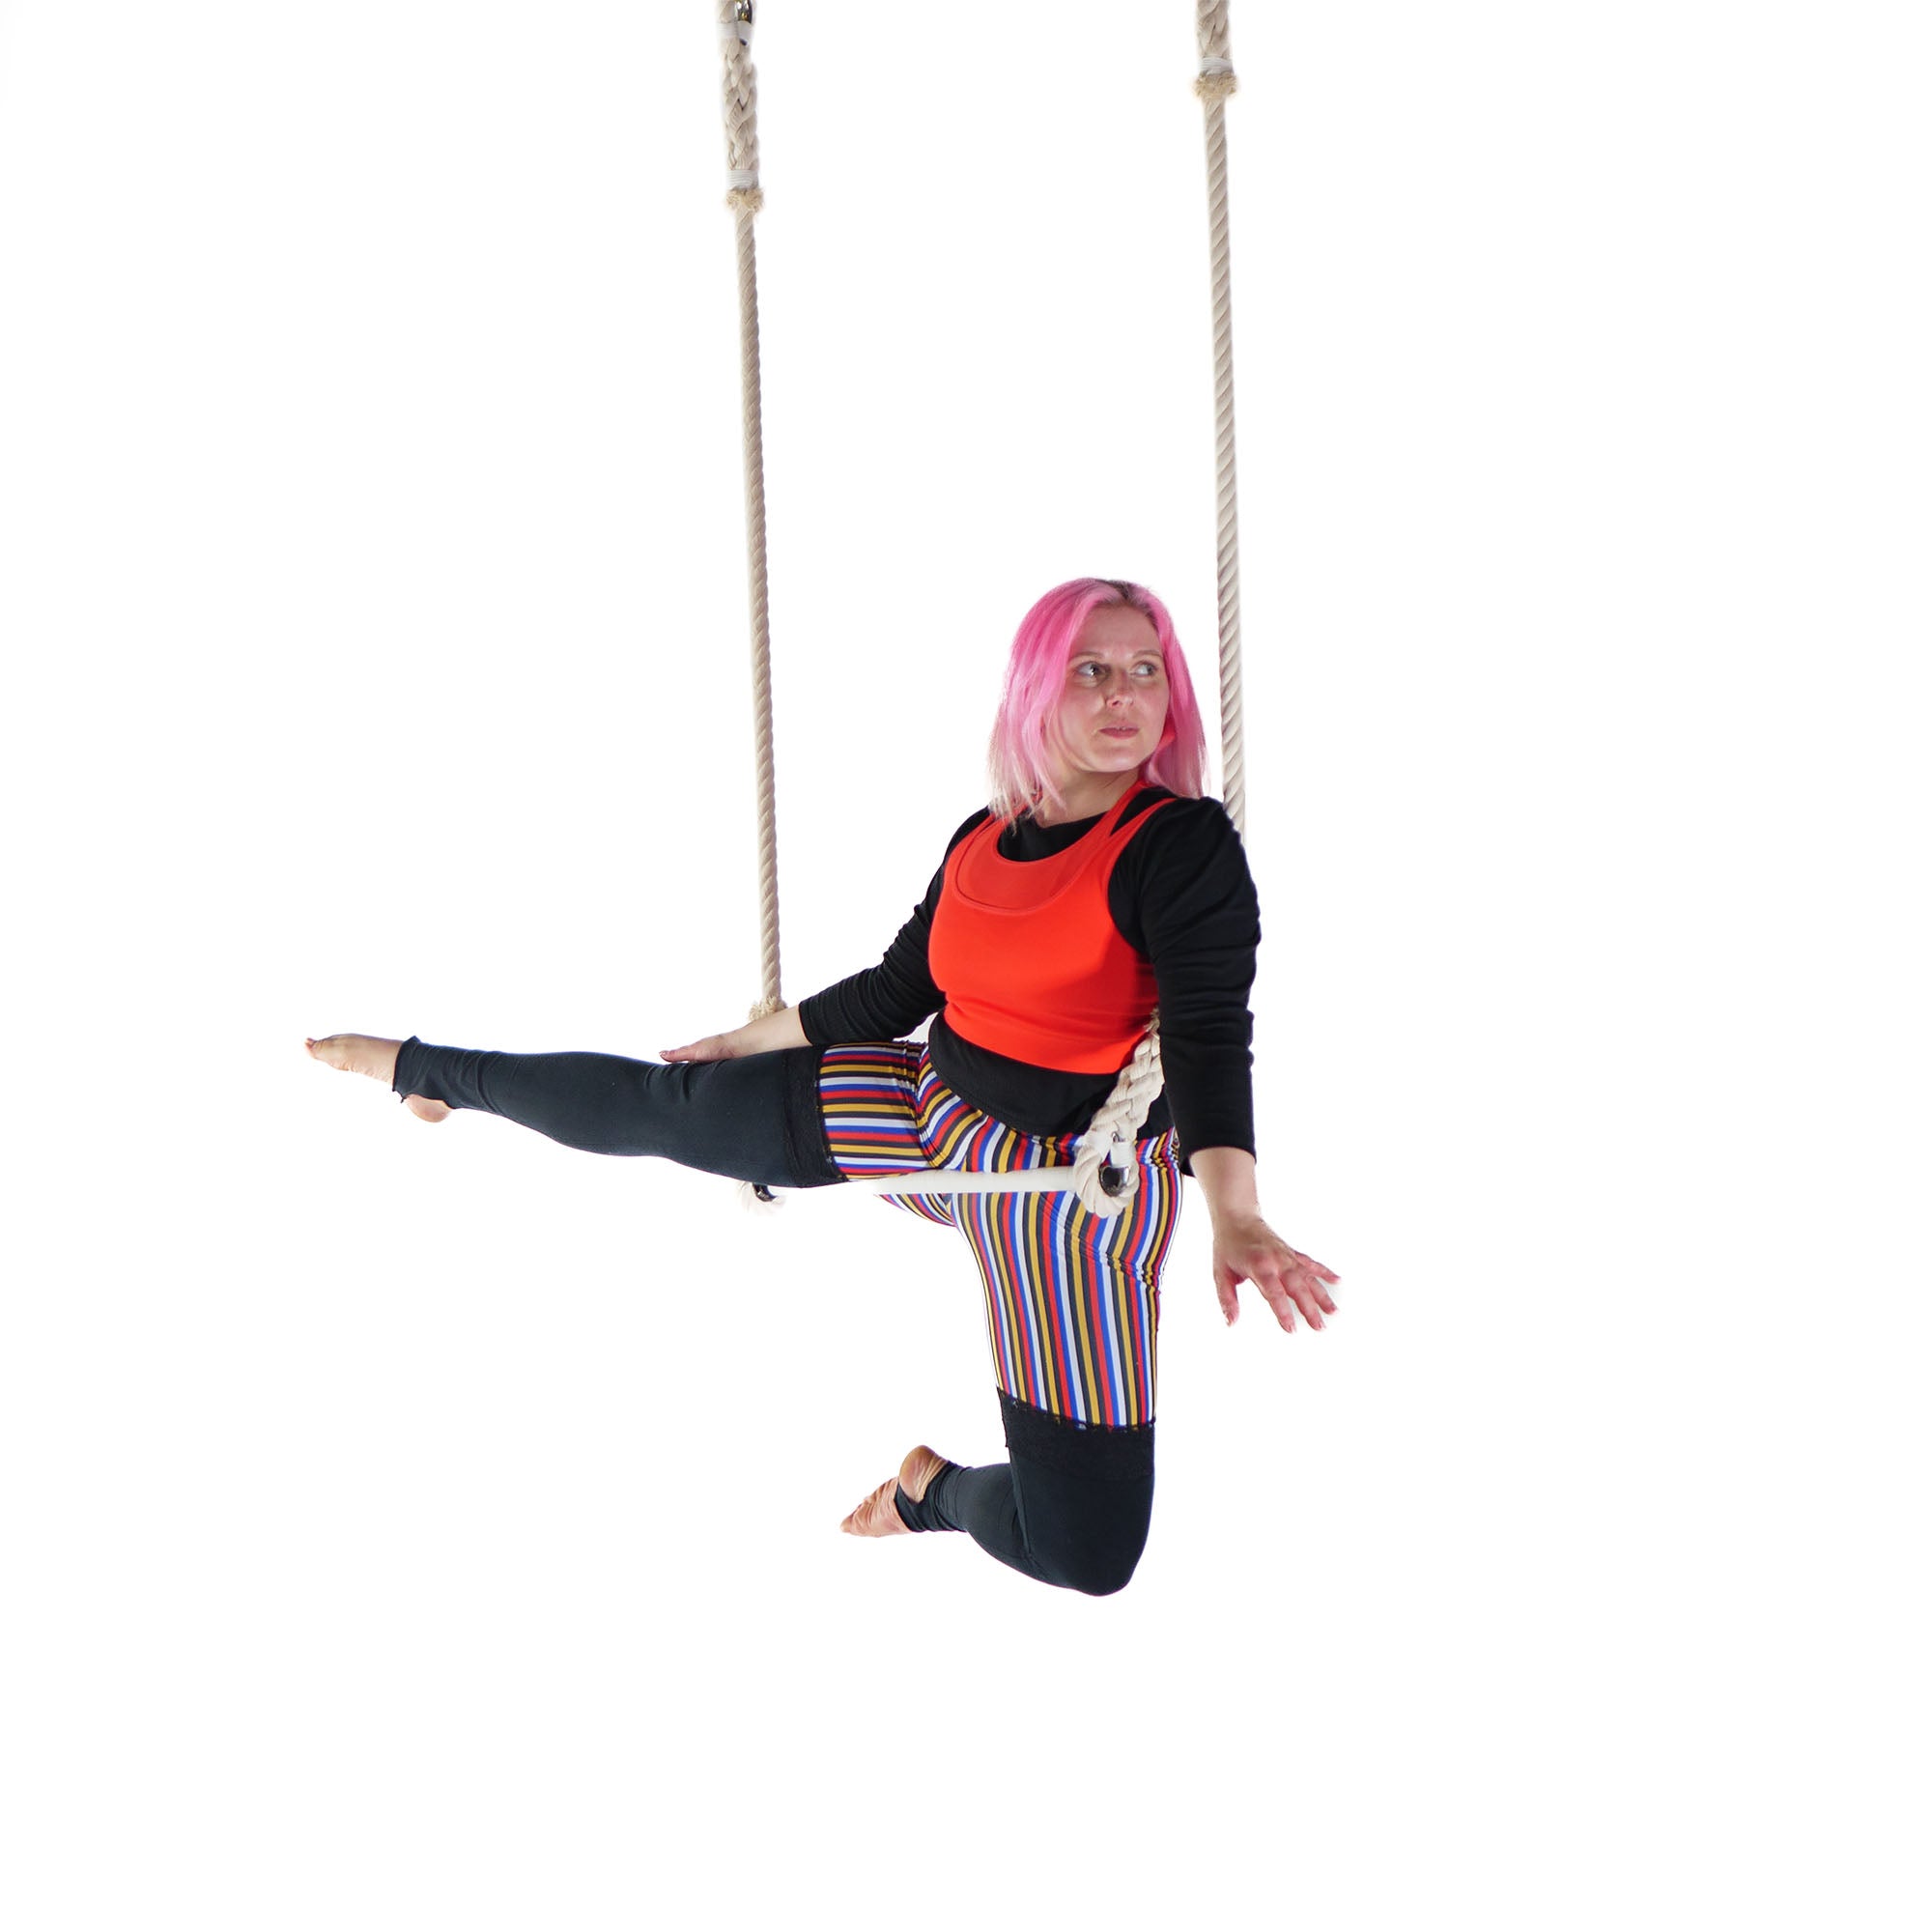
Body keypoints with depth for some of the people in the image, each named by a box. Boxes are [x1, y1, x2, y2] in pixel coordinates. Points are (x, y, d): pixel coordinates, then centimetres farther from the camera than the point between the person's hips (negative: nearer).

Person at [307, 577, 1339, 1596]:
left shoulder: (1185, 844, -18)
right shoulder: (980, 843, 2)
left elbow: (1210, 1034, -29)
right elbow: (893, 991, 17)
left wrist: (1235, 1217, -45)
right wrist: (751, 1040, 30)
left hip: (1074, 1194, -5)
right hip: (931, 1107, 5)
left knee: (1088, 1552, -11)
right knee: (664, 1105, 17)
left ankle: (939, 1487, 23)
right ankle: (425, 1069, 43)